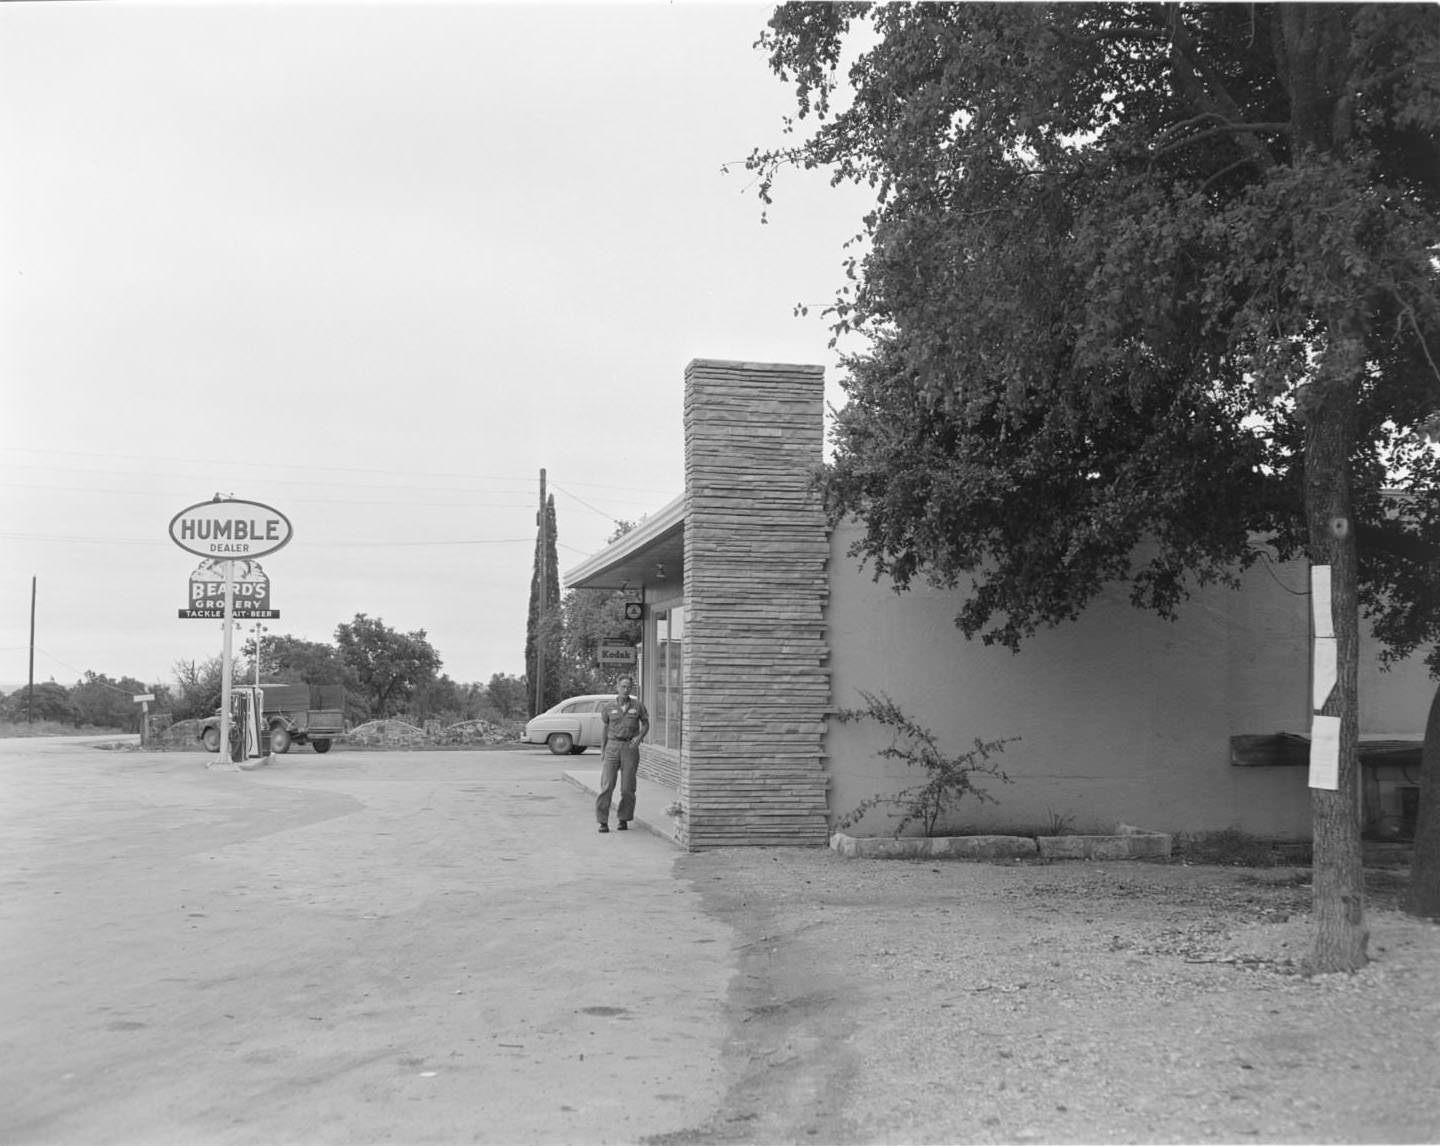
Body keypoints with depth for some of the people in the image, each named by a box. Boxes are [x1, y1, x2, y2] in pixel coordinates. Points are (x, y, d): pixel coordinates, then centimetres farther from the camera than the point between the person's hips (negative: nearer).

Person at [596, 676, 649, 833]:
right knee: (607, 785, -9)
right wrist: (602, 751, 5)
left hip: (631, 748, 0)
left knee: (628, 787, 0)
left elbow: (646, 724, 10)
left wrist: (639, 737, -9)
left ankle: (624, 820, 15)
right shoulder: (608, 707, 0)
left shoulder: (637, 705, 0)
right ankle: (603, 821, -5)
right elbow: (604, 729, 7)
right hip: (612, 746, 0)